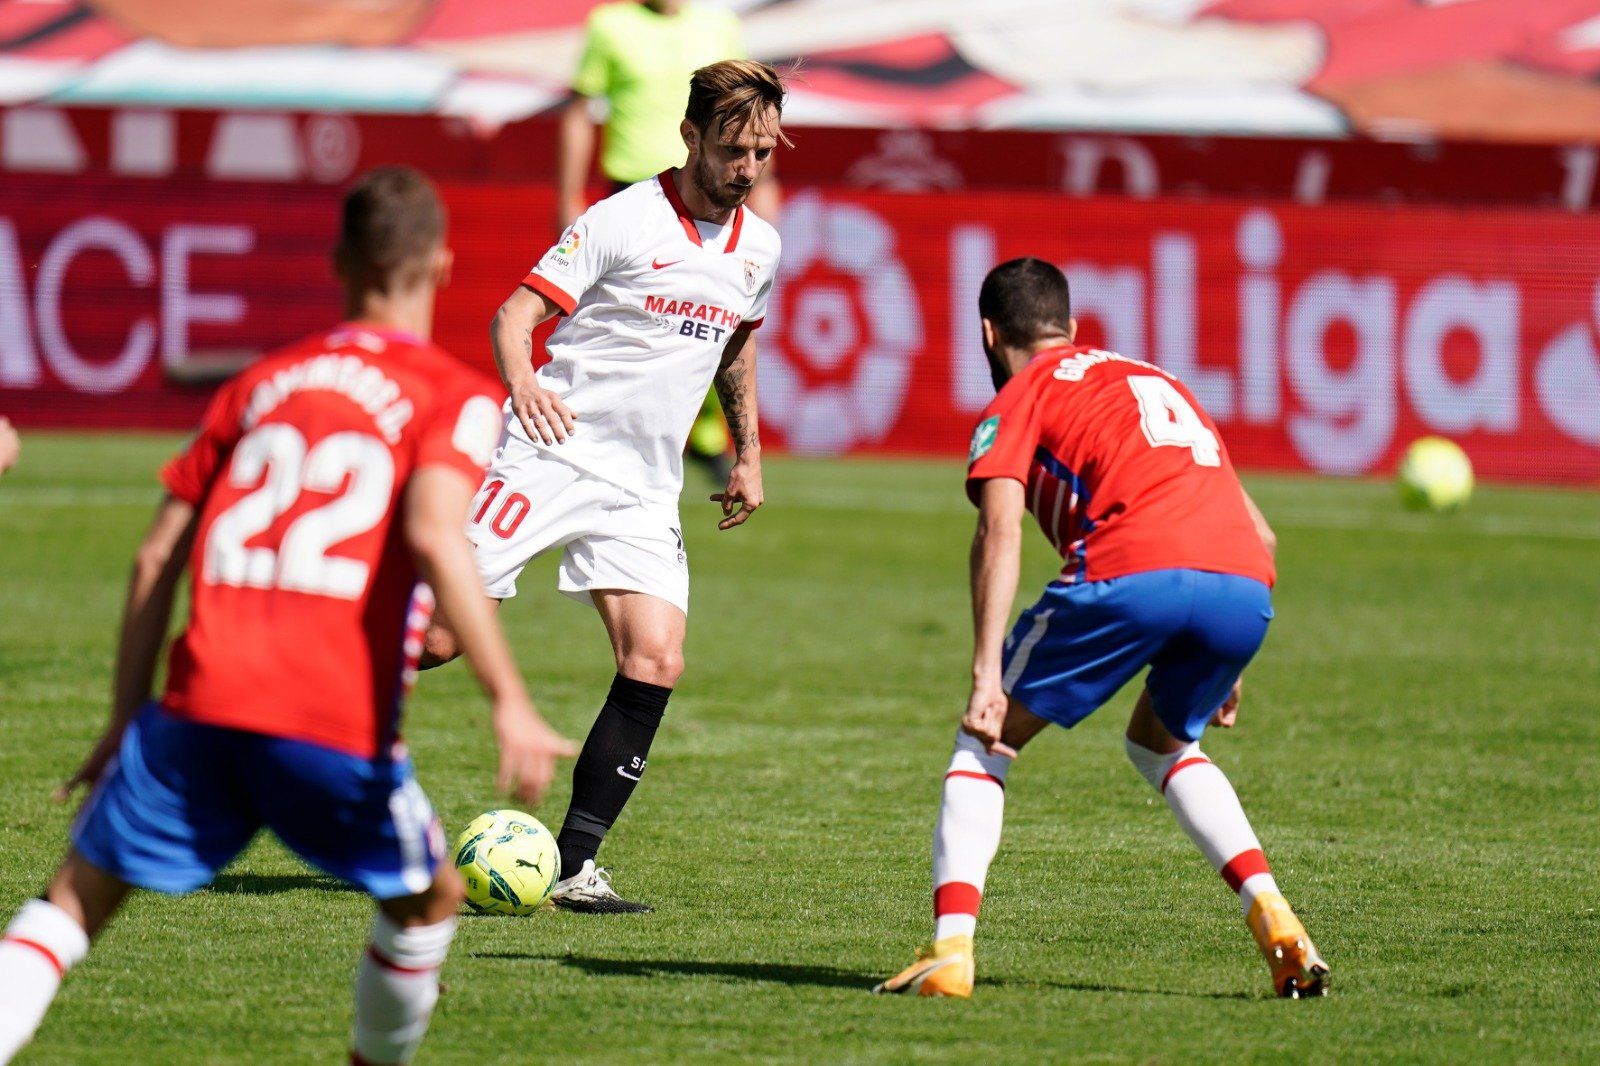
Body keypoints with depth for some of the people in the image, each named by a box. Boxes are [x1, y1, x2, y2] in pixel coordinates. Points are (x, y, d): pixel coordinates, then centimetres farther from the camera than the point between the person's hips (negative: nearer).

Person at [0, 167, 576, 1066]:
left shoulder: (262, 382, 20)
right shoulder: (457, 397, 6)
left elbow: (158, 559, 17)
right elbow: (434, 536, -13)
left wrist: (126, 723, 23)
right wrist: (511, 704, -17)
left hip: (202, 702, 3)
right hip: (339, 723, -3)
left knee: (76, 899, 9)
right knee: (428, 900, 23)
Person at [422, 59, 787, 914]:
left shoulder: (759, 247, 10)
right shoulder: (625, 221, -9)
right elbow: (517, 312, -11)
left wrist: (748, 452, 25)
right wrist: (520, 380, -30)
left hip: (643, 492, 5)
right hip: (552, 454, -5)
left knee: (656, 664, -11)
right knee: (438, 634, -11)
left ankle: (573, 865, -7)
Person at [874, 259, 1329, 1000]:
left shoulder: (1019, 398, 18)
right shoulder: (1156, 378, 36)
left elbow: (999, 533, 0)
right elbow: (1259, 534, 33)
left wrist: (987, 674, -7)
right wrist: (1224, 666, 40)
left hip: (1132, 573, -5)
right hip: (1246, 586, 5)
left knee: (986, 741, 13)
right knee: (1162, 743, 32)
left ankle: (951, 949, -3)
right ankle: (1272, 915, 13)